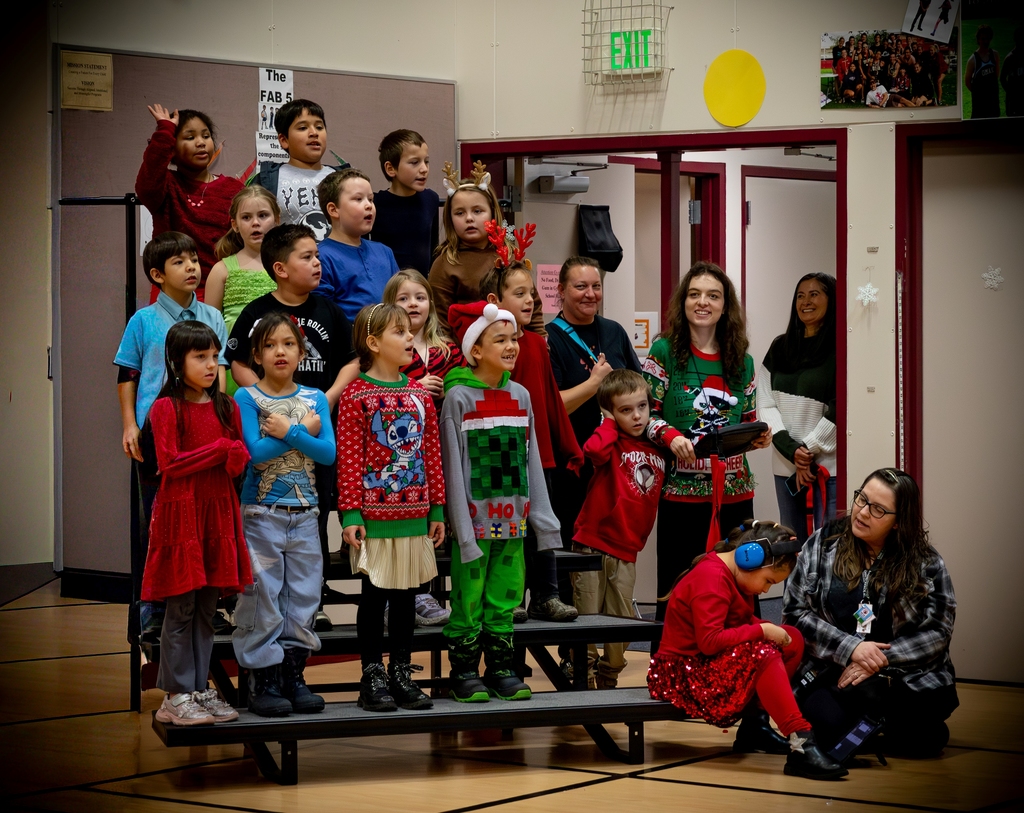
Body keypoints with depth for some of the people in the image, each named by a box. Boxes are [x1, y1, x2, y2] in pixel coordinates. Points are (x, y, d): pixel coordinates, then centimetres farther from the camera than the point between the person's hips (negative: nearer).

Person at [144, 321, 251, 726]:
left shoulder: (226, 407, 11)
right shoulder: (166, 407, -6)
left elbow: (241, 459, 11)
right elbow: (170, 464, -13)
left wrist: (237, 457, -13)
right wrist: (220, 449, -11)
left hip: (218, 511, 5)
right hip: (180, 512, -5)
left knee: (207, 608, 8)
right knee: (181, 609, -2)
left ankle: (200, 689, 15)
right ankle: (176, 696, 4)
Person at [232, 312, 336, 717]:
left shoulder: (314, 399, 6)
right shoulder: (247, 398, -4)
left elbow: (328, 453, -6)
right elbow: (255, 451, -17)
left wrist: (287, 432, -16)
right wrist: (303, 432, -14)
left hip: (305, 514, 4)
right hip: (261, 513, -4)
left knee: (303, 597, 6)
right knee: (261, 596, -2)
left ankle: (293, 675, 16)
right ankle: (262, 680, 5)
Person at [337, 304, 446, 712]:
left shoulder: (420, 394, 8)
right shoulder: (356, 395, -7)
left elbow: (432, 454, 10)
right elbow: (349, 460, -10)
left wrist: (437, 509, 7)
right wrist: (351, 514, -13)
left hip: (414, 514, 5)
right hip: (375, 515, -5)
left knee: (406, 594, 10)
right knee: (375, 594, 3)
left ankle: (402, 674, 19)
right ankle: (372, 676, 12)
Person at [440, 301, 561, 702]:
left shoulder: (520, 396, 9)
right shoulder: (458, 398, -8)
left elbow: (531, 462, 12)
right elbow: (453, 466, -9)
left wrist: (543, 518, 9)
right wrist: (463, 529, -13)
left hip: (512, 518, 5)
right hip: (475, 517, -5)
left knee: (506, 596, 9)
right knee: (469, 598, 1)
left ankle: (501, 668, 18)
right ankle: (464, 672, 10)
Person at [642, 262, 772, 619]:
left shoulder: (742, 361, 11)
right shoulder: (665, 351, 0)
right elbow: (646, 413, -1)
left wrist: (760, 436, -3)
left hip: (735, 491, 3)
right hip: (681, 491, -3)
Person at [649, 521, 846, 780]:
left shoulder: (732, 575, 11)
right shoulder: (711, 578, -22)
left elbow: (744, 622, 14)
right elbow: (709, 641, -30)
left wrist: (770, 629, -7)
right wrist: (762, 631, -24)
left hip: (712, 664, 11)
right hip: (683, 673, -11)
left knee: (793, 639, 2)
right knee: (761, 653, -34)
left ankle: (755, 725, 0)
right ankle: (801, 744, -36)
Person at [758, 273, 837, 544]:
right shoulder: (779, 348, 12)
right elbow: (766, 405, 5)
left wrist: (808, 449, -8)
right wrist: (791, 450, -8)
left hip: (828, 466, -5)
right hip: (785, 465, 5)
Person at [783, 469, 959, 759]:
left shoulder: (926, 563, 2)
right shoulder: (823, 544, 3)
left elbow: (937, 632, -2)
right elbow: (795, 611, 1)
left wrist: (881, 660, -14)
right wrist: (850, 648, -12)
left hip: (907, 677, 0)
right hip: (831, 674, 1)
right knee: (829, 726, -29)